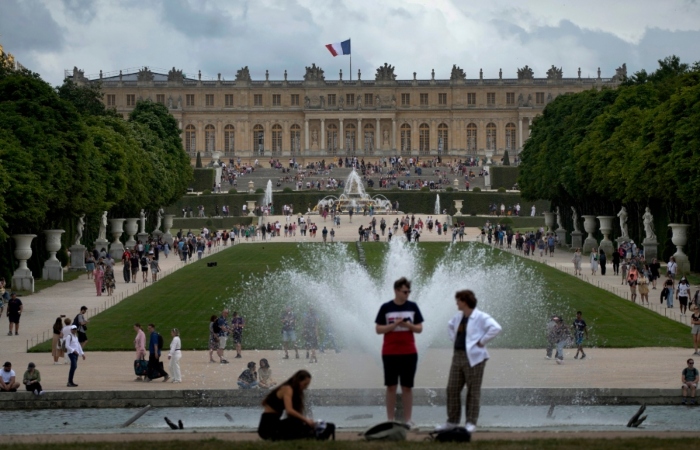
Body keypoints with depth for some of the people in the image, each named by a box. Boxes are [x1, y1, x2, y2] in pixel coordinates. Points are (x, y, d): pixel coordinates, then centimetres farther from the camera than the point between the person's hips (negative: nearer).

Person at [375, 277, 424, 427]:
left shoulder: (412, 307, 4)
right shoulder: (386, 307, -1)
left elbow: (419, 328, 6)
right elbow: (378, 329, -1)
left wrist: (409, 325, -13)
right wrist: (393, 325, -15)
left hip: (409, 353, 1)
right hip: (390, 353, -1)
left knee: (407, 386, 3)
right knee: (391, 386, 3)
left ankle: (407, 419, 6)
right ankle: (390, 419, 7)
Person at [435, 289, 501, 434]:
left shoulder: (481, 317, -10)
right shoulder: (458, 317, 14)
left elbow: (496, 328, -23)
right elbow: (450, 326, 35)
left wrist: (482, 342, -19)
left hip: (473, 358, -8)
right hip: (458, 356, 8)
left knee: (473, 391, -1)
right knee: (452, 389, 7)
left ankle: (471, 423, 4)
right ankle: (452, 421, 15)